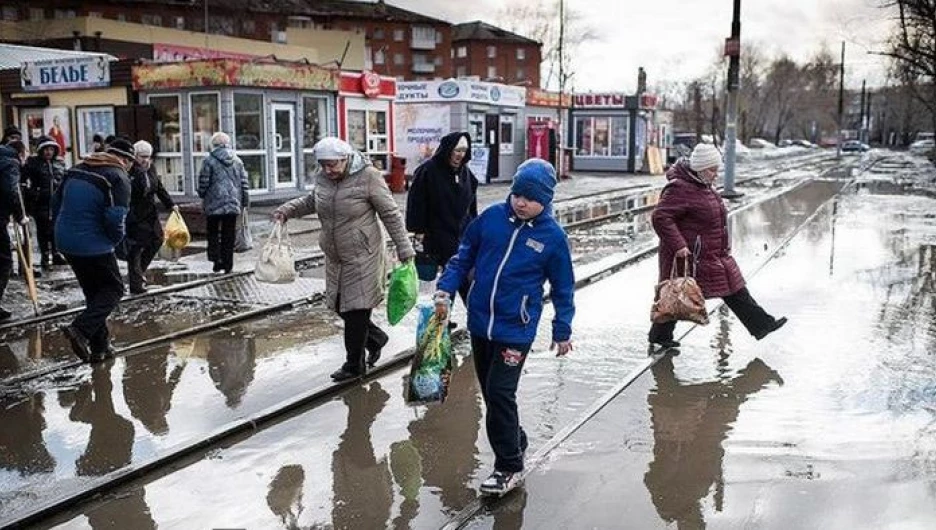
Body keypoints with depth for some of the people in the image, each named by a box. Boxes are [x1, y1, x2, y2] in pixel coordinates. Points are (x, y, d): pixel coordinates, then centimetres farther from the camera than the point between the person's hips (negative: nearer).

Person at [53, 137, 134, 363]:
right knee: (113, 288, 8)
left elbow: (56, 202, 16)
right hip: (93, 245, -8)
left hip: (66, 242, 8)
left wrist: (65, 230, 20)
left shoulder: (76, 170, 12)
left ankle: (99, 346, 19)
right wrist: (117, 237, 0)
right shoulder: (118, 178, -11)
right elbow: (115, 217, -19)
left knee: (93, 292, 18)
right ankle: (82, 329, -11)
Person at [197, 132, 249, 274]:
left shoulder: (209, 161, -7)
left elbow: (203, 182, -4)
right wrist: (244, 201, 14)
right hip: (233, 204, 3)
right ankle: (228, 265, 10)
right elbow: (244, 182, 7)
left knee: (213, 233, 10)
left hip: (214, 204, -3)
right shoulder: (237, 161, 5)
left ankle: (217, 260, -2)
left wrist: (202, 195, 14)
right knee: (229, 235, 8)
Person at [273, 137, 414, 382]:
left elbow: (391, 214, -11)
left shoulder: (368, 177, -16)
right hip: (335, 257, 7)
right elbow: (311, 201, 23)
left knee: (356, 310, -2)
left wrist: (404, 249, -12)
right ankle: (376, 338, 36)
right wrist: (287, 210, 7)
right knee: (340, 305, 12)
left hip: (362, 256, -7)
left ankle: (354, 365, 14)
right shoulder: (323, 178, 2)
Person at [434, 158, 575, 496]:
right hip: (480, 323, 4)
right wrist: (445, 290, -3)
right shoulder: (492, 217, -2)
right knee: (490, 392, 15)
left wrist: (563, 331, 6)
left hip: (516, 330, -4)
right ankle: (515, 440, 38)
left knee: (500, 394, -9)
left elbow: (563, 288, 3)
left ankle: (509, 466, 8)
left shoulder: (553, 237, -7)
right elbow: (463, 257, 8)